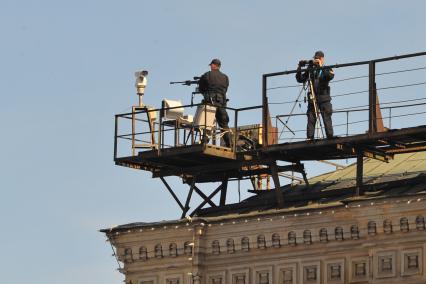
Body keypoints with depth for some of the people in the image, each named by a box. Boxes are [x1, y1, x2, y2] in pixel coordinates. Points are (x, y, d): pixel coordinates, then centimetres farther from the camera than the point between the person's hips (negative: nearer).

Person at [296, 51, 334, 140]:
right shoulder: (310, 70, 12)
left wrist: (321, 67, -23)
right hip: (312, 99, 2)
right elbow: (300, 79, 10)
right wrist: (299, 68, -1)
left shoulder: (326, 69, 6)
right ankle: (309, 138, -2)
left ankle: (330, 137, -7)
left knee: (327, 119, -6)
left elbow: (330, 76, -16)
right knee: (311, 119, -2)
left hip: (324, 99, -2)